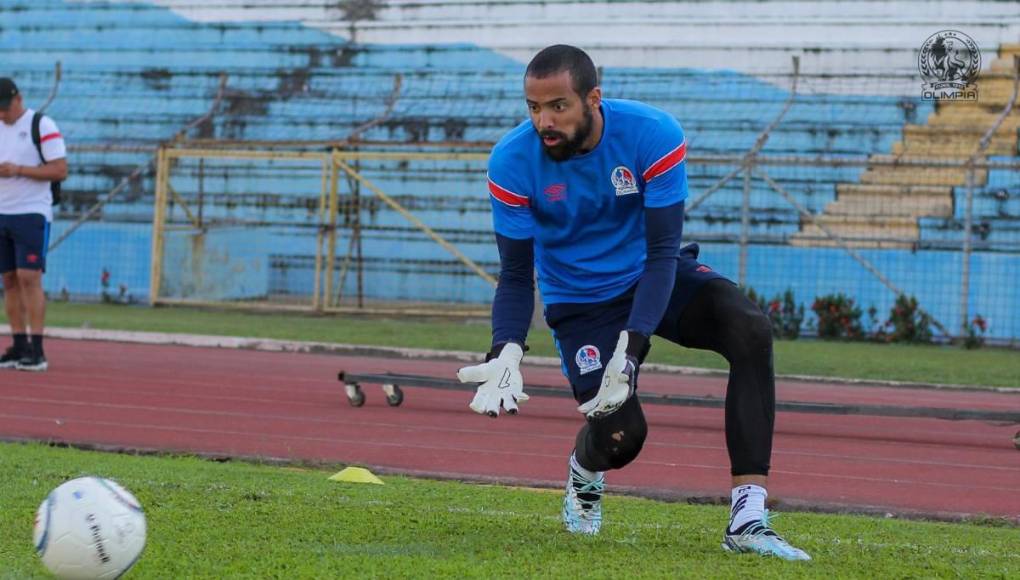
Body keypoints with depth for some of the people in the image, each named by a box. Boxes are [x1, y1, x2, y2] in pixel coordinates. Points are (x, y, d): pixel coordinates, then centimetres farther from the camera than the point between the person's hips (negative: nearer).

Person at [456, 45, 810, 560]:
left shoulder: (653, 136, -24)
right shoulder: (513, 162, -20)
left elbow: (662, 252, -24)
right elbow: (515, 275, -12)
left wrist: (630, 348, -36)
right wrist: (505, 354, -30)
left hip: (655, 275, 1)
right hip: (580, 301, 0)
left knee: (751, 332, -29)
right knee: (619, 435, -19)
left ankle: (747, 520, -32)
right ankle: (585, 470, 25)